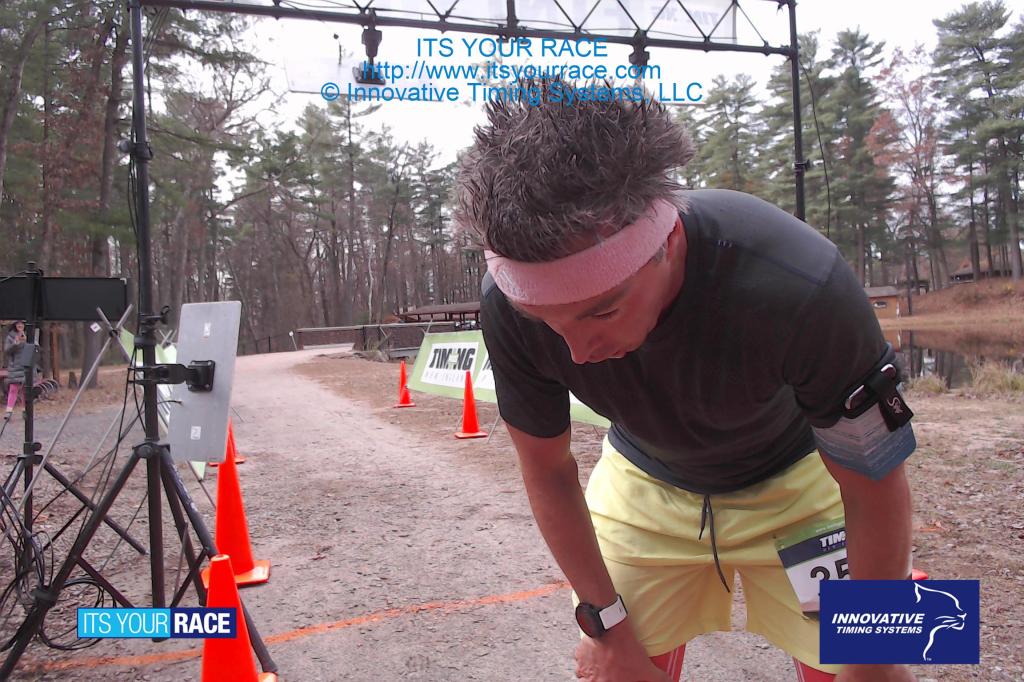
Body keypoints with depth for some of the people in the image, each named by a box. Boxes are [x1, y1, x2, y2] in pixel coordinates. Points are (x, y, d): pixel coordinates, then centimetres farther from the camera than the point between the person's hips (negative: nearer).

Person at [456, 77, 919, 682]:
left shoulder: (801, 284, -39)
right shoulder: (511, 302, -30)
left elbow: (875, 487, -22)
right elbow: (549, 470, -12)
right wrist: (609, 628, -8)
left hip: (792, 480, -1)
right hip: (644, 484, 2)